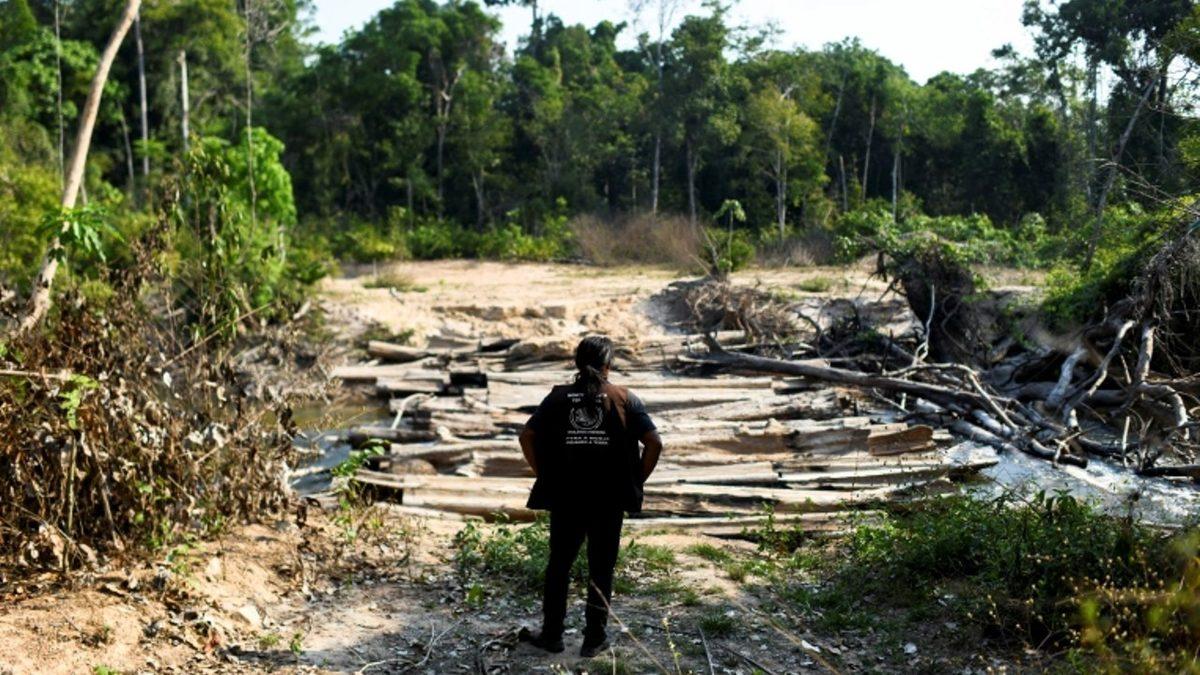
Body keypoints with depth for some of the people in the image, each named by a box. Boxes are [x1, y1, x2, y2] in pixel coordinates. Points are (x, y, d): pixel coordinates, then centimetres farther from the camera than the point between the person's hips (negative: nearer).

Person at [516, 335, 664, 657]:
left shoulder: (558, 397, 1)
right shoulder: (624, 399, -3)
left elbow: (527, 436, -3)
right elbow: (654, 443, -8)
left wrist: (543, 474, 4)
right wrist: (636, 481, 2)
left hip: (565, 498, 1)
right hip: (609, 500, -1)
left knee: (559, 565, 14)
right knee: (601, 569, 9)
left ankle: (551, 634, 22)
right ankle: (594, 638, 14)